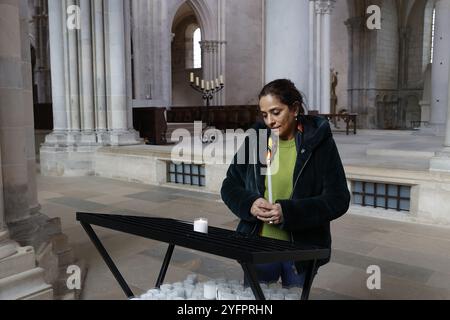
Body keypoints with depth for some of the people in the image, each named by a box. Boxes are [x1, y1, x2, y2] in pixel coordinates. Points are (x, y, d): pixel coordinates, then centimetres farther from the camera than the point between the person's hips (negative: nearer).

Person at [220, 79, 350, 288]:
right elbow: (229, 187, 5)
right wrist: (250, 204, -17)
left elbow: (338, 199, -11)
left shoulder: (318, 142, -8)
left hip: (302, 250, -1)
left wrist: (288, 211, -23)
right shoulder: (255, 139, -1)